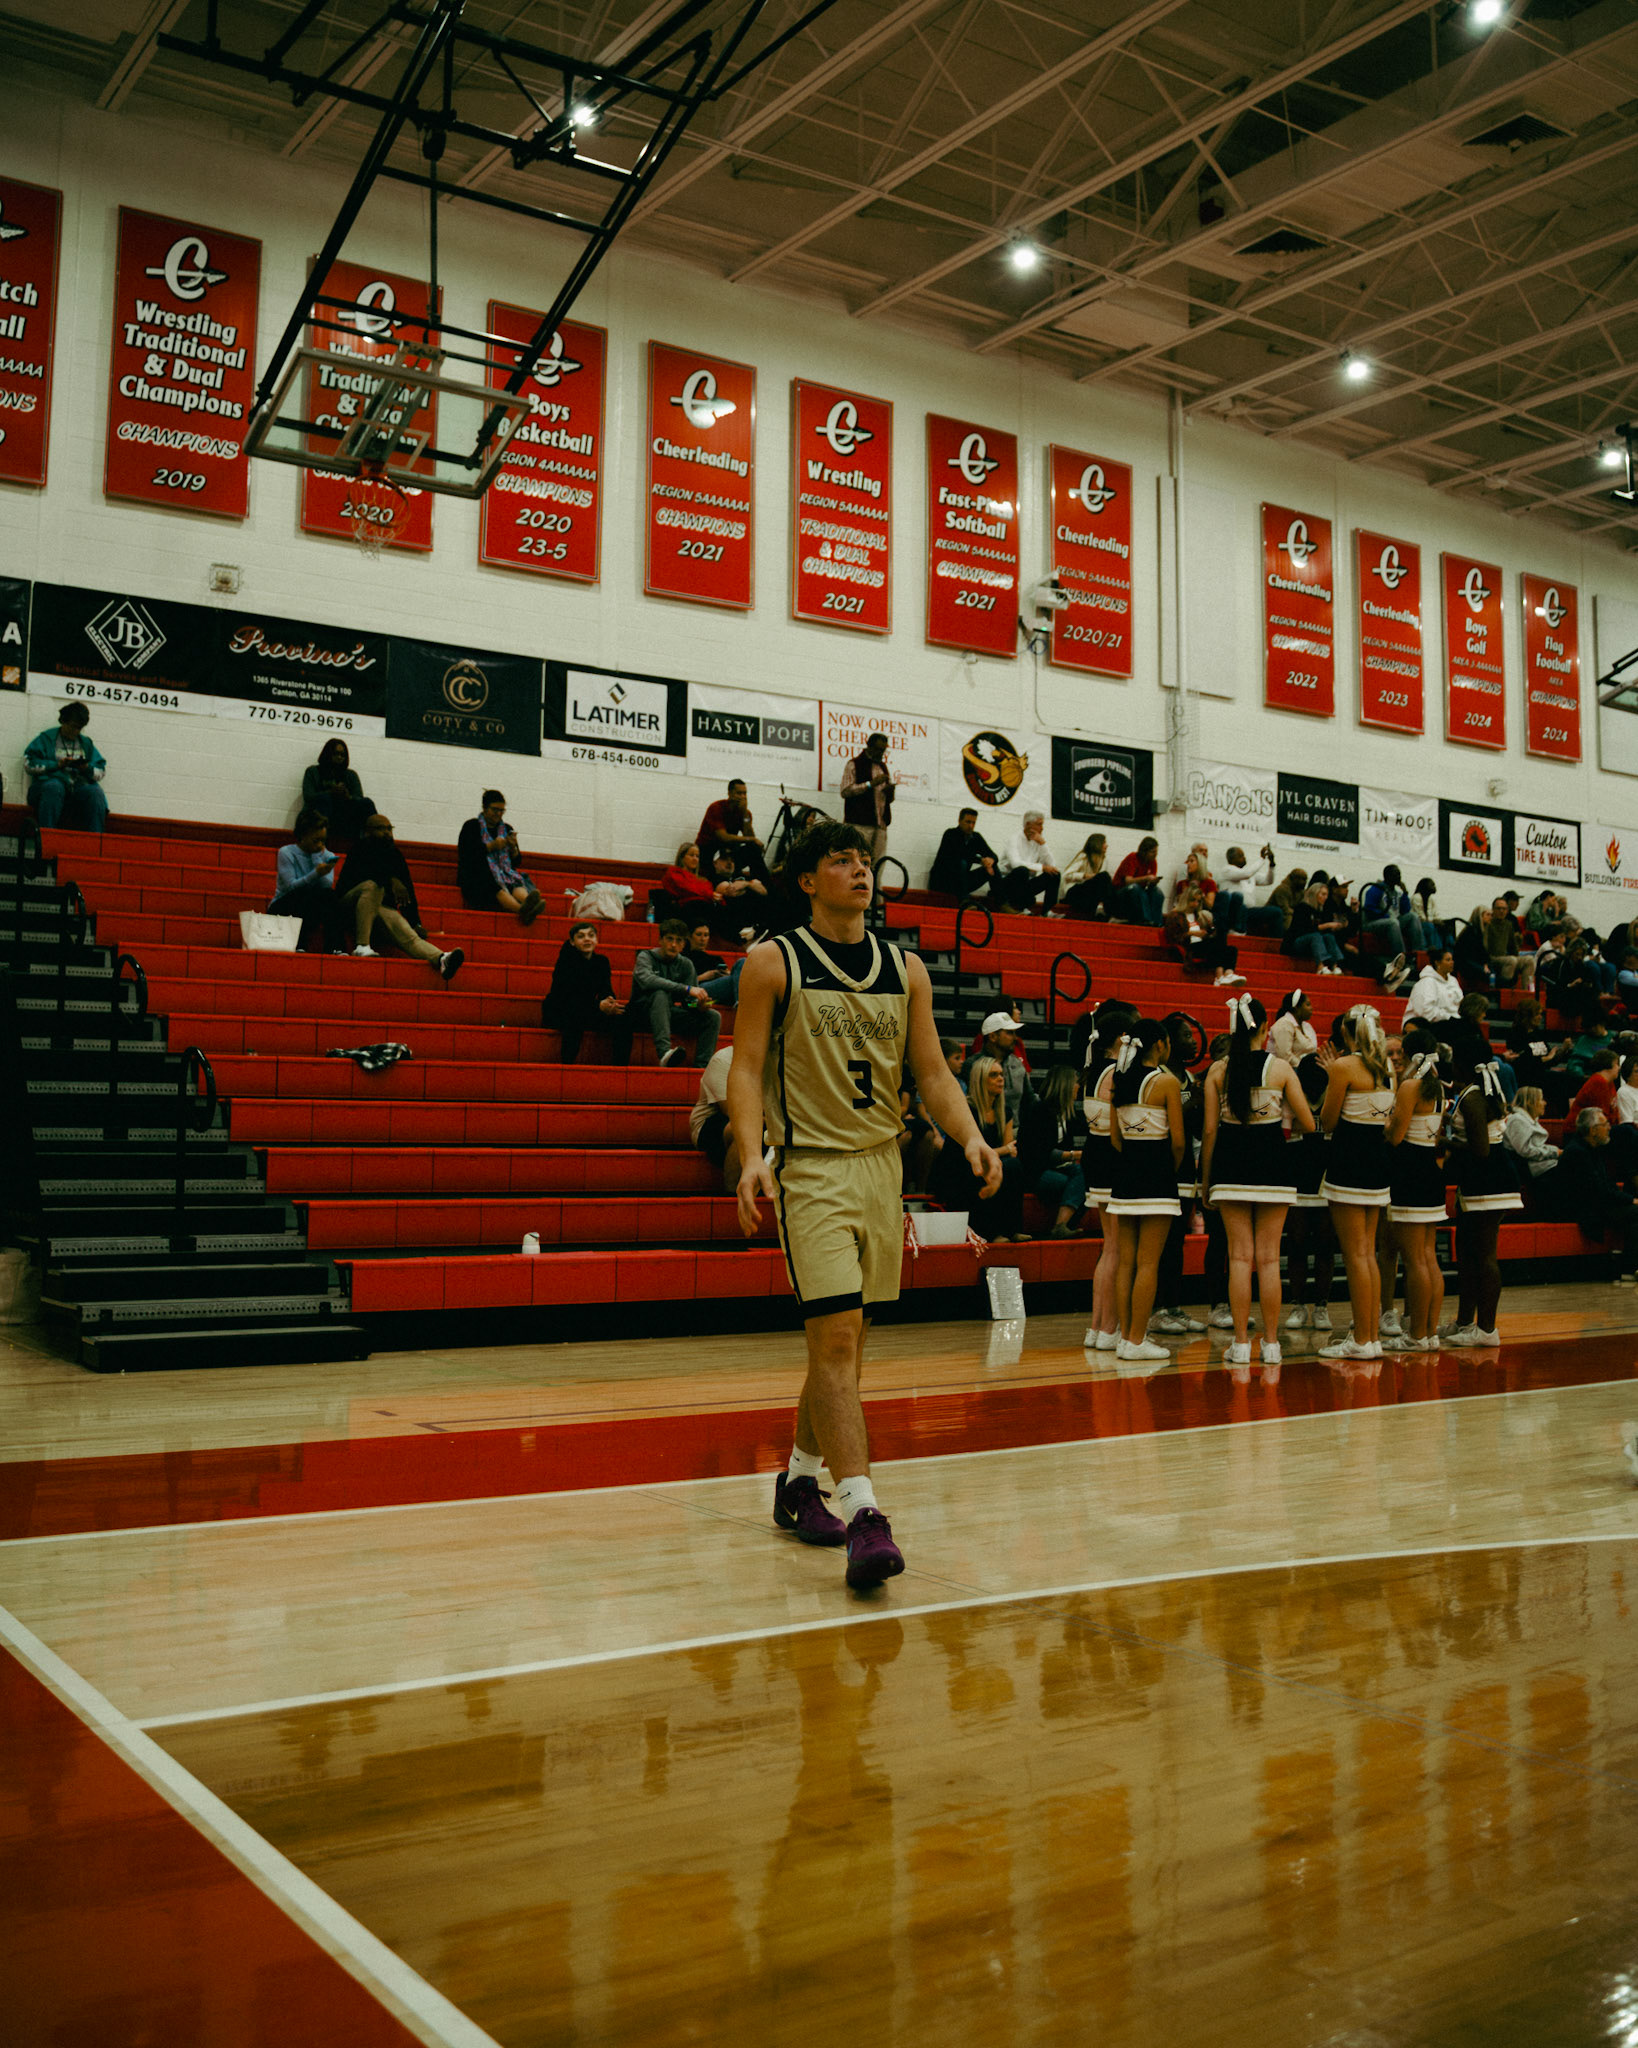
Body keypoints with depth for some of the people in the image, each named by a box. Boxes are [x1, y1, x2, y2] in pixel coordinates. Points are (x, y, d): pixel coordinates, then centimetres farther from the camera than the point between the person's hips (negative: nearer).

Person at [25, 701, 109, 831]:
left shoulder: (86, 743, 24)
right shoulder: (47, 738, 14)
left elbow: (101, 771, 16)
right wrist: (57, 765, -8)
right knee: (54, 787, -38)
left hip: (79, 787, 2)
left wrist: (87, 769, -6)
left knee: (95, 791, -31)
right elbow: (28, 763, 2)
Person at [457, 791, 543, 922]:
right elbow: (464, 854, -4)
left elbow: (516, 862, 19)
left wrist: (513, 848, -2)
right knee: (496, 884, -38)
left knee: (517, 881, -33)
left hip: (503, 871, 4)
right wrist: (491, 846, -9)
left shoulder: (506, 829, 22)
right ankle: (522, 909, -67)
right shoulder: (471, 826, 11)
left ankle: (527, 902, -68)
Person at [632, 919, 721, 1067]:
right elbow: (647, 980, -29)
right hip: (644, 1014, -5)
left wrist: (699, 1005, -21)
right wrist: (687, 989, -36)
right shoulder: (646, 957, -6)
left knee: (713, 1017, -12)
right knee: (660, 994, -35)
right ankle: (664, 1052, -51)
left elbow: (689, 1000, 6)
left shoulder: (685, 964, 8)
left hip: (670, 1013, 5)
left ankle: (700, 1067, -26)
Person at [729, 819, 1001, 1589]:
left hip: (882, 1165, 6)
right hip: (812, 1169, -5)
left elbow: (932, 1072, 10)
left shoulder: (906, 969, 10)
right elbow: (747, 1068, -6)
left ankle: (799, 1481, 30)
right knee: (834, 1339, -15)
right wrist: (752, 1155, -21)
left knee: (847, 1341, 13)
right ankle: (863, 1514, -17)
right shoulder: (774, 962, -3)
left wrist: (971, 1138, -7)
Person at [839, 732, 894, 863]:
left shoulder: (883, 766, 23)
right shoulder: (854, 764, 3)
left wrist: (889, 792, 3)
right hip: (859, 823, -6)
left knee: (877, 865, -1)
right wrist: (871, 784, -13)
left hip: (880, 824, 6)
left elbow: (889, 799, 28)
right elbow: (845, 791, -9)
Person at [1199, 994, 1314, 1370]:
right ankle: (1271, 1343, 7)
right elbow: (1308, 1124, -1)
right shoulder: (1280, 1067, -3)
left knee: (1240, 1256, 4)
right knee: (1269, 1258, 4)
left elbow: (1210, 1130, 0)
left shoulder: (1218, 1070, -1)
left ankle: (1241, 1343, 3)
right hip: (1272, 1163, -1)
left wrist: (1205, 1179, 9)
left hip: (1230, 1162, 1)